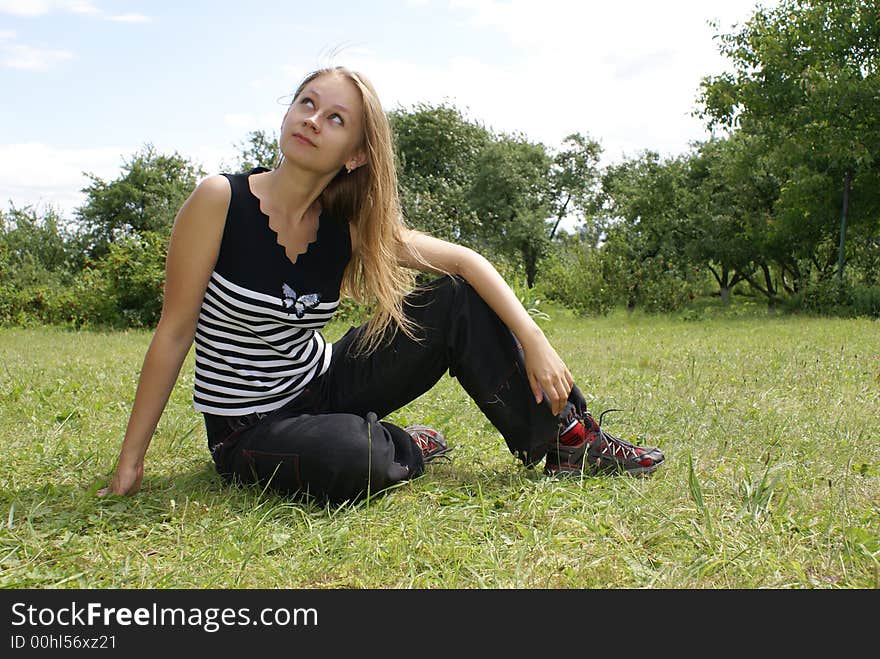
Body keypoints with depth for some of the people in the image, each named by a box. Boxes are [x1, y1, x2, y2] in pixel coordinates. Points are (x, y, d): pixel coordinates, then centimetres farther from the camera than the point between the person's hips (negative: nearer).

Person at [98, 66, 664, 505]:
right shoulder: (221, 200, -18)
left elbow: (465, 262, -4)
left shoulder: (350, 227, -6)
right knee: (351, 458, -38)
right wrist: (130, 461, -12)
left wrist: (534, 342, -15)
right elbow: (175, 333, -15)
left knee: (457, 299, -8)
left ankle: (565, 440, 1)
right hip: (247, 430, -4)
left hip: (321, 386, 5)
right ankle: (408, 450, -1)